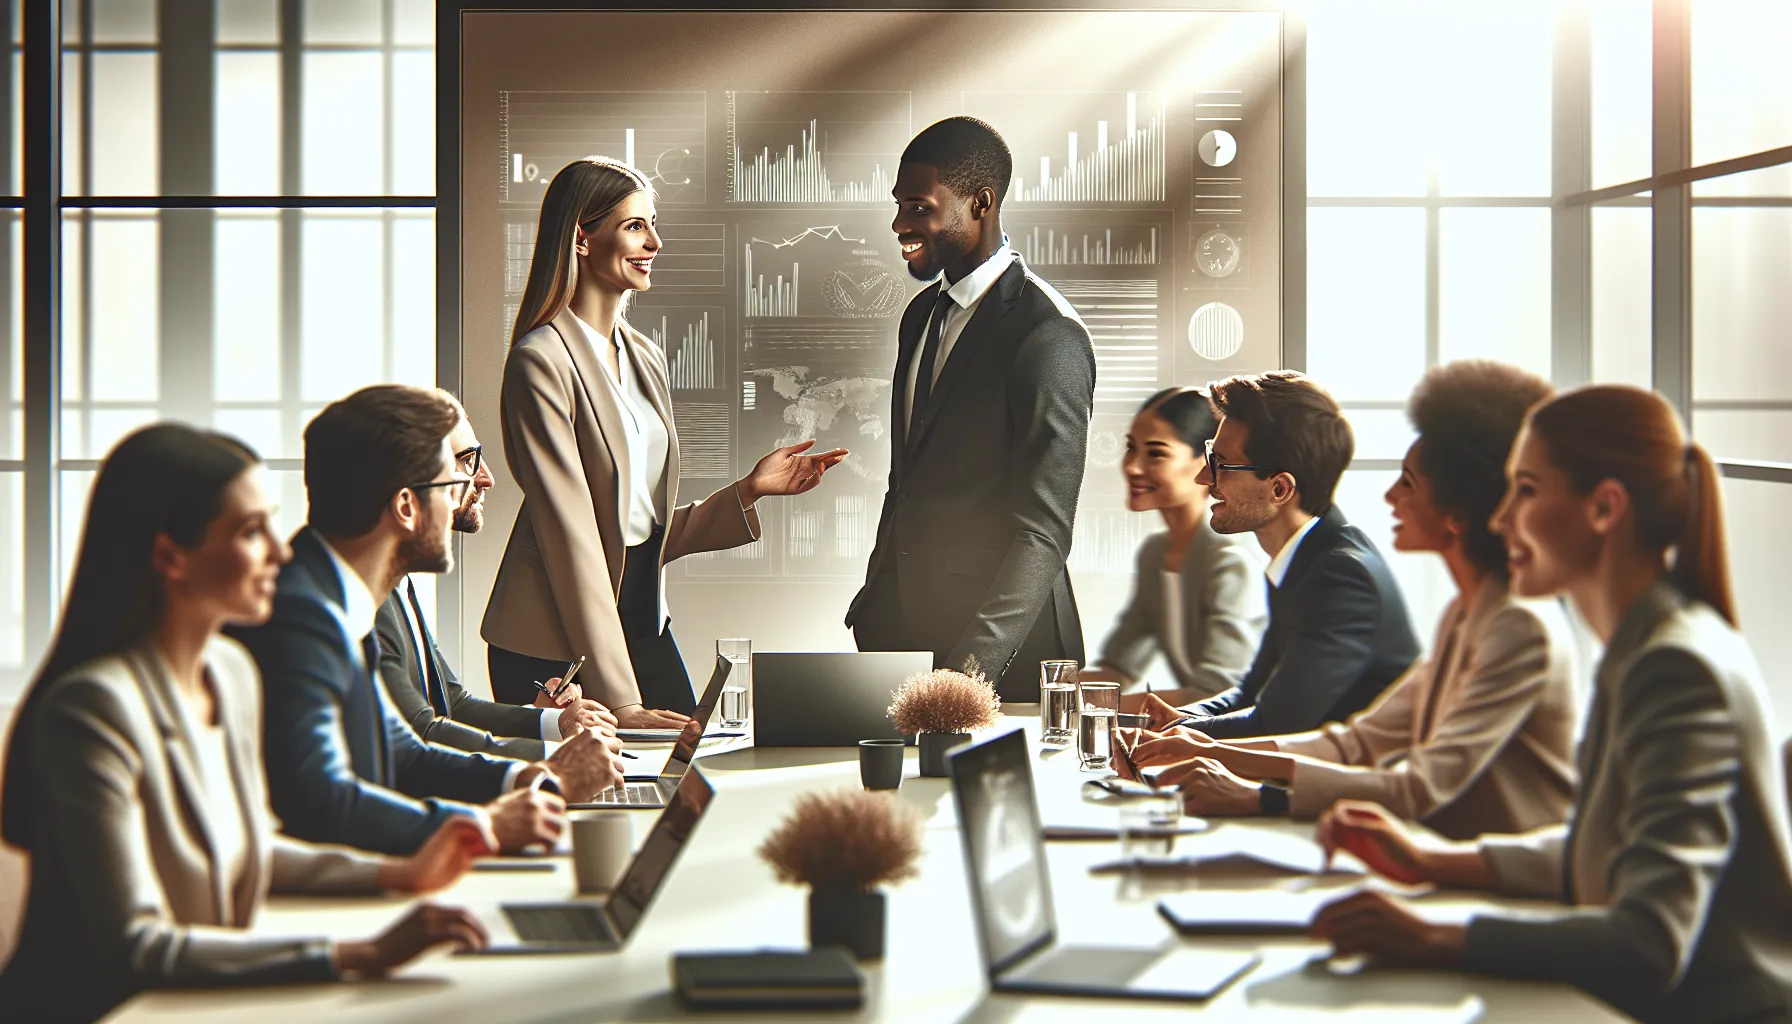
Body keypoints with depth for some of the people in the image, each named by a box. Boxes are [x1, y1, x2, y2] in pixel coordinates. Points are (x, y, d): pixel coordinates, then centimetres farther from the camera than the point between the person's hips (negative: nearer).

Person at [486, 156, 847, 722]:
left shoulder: (646, 357, 13)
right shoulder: (541, 362, -12)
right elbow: (570, 534, -17)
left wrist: (749, 490, 3)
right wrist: (619, 702, -20)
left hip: (642, 620, 7)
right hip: (554, 640, -7)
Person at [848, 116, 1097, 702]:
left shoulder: (1047, 335, -16)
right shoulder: (922, 315, 12)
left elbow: (1043, 533, -21)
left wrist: (967, 669, -27)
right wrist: (873, 610, 15)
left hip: (1004, 656, -8)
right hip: (903, 631, 8)